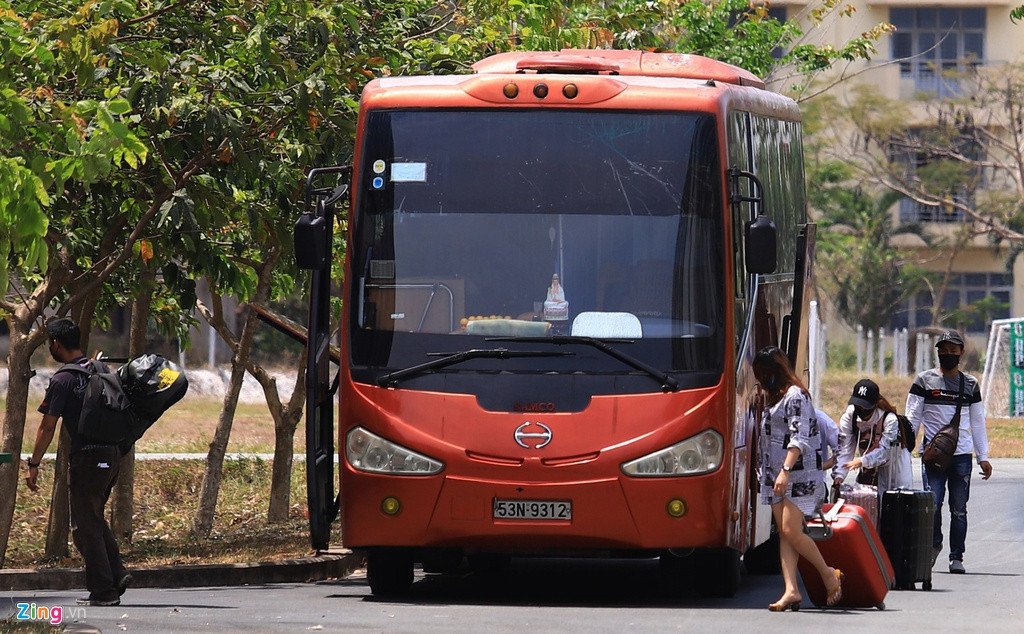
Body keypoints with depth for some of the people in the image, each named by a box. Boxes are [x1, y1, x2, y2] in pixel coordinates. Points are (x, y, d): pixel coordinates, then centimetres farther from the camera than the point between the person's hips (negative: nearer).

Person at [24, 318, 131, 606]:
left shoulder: (62, 380, -11)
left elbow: (47, 427, -12)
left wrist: (34, 464, -6)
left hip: (87, 458, -8)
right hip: (113, 453, 8)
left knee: (85, 526, 0)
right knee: (95, 519, 21)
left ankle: (103, 590, -1)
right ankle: (117, 574, 10)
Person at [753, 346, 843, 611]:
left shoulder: (796, 396, -8)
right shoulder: (773, 398, 21)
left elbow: (799, 438, -17)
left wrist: (786, 469, -24)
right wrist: (769, 472, 21)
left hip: (799, 476, -9)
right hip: (775, 478, 9)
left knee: (792, 531, -15)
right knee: (784, 533, -1)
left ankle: (829, 575, 2)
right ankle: (791, 590, -8)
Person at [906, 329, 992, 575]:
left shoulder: (970, 384, 12)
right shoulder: (925, 380, 6)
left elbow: (978, 422, 16)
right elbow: (912, 418, 6)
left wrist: (983, 457, 10)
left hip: (962, 455, 1)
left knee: (959, 509, -1)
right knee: (932, 504, -9)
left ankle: (957, 557, 6)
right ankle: (934, 545, 16)